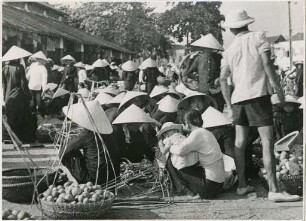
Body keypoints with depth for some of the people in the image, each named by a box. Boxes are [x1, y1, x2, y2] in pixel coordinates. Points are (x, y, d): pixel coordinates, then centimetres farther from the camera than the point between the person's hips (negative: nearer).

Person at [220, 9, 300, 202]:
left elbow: (223, 79, 7)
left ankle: (242, 185, 19)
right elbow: (267, 64, -9)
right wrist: (278, 88, -5)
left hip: (238, 97, 5)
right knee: (267, 141, -7)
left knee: (240, 142, 13)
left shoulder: (229, 50, 13)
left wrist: (229, 106, 11)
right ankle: (274, 190, -12)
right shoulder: (258, 37, 2)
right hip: (258, 93, -5)